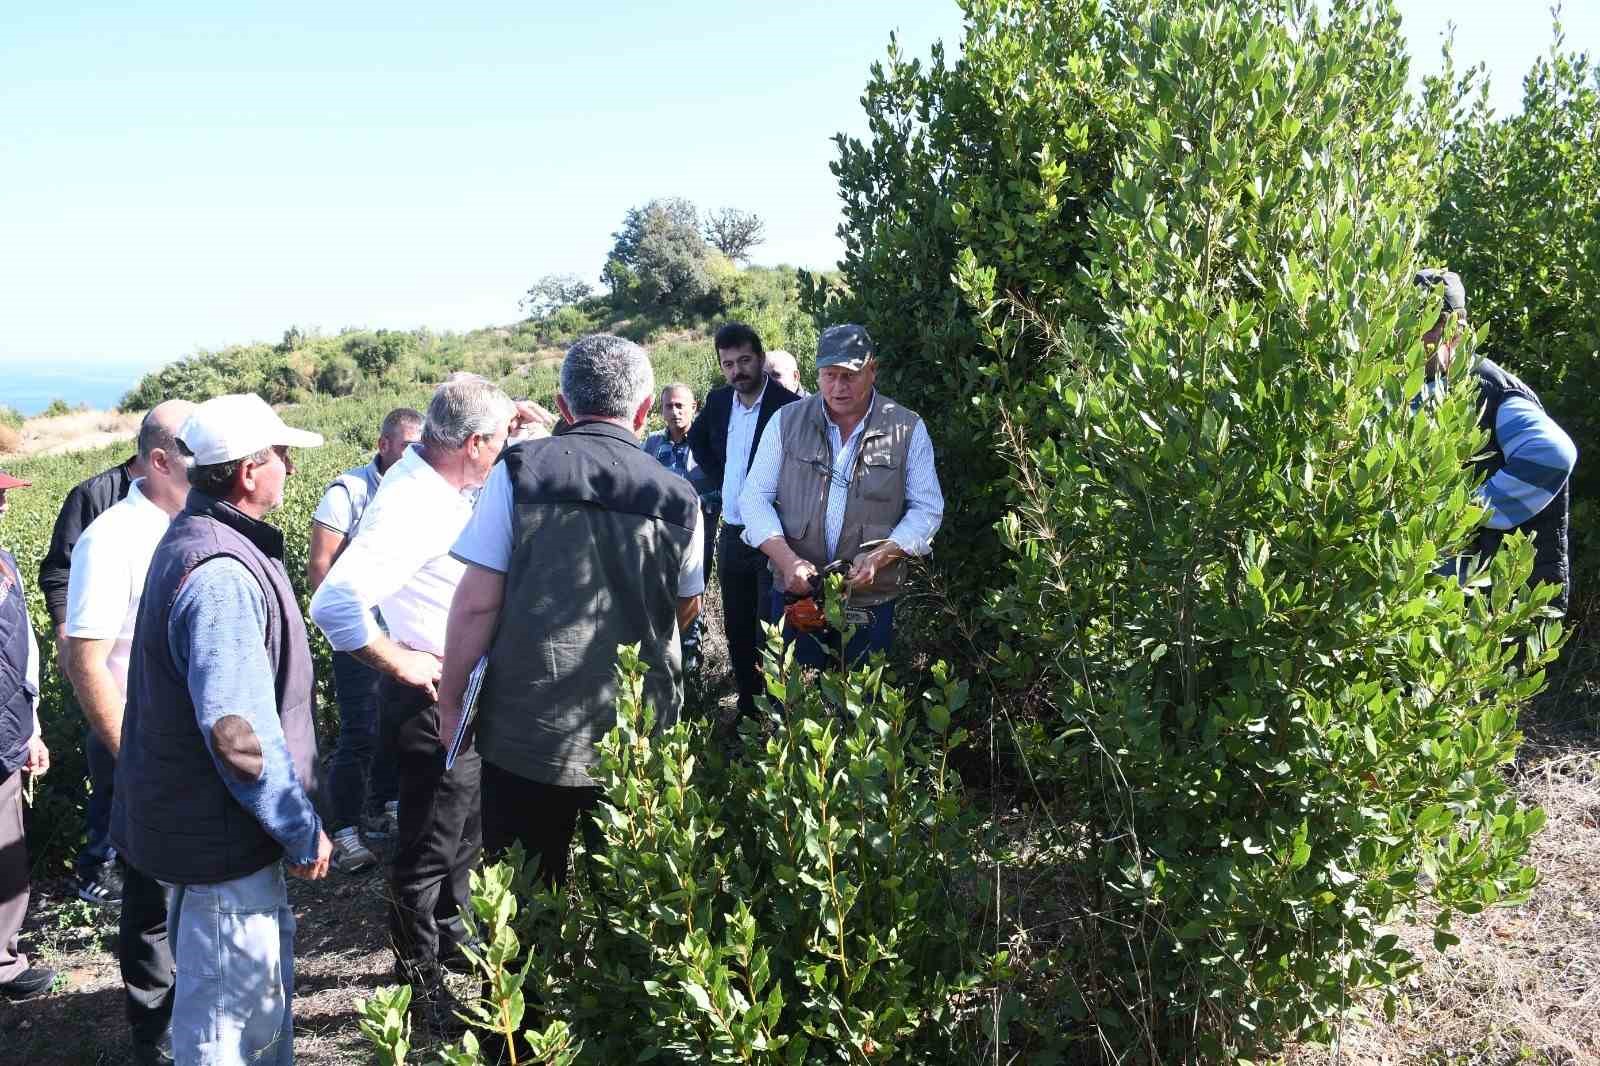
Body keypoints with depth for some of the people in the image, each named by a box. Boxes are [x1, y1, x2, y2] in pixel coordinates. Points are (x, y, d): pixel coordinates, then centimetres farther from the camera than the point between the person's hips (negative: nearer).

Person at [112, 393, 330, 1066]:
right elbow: (239, 732, -29)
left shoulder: (194, 539, 9)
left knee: (265, 980, 23)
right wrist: (302, 832, -18)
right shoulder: (223, 575, -26)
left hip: (197, 817, 10)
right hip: (223, 835, -10)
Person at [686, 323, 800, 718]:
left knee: (769, 637, -4)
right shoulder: (718, 400, 6)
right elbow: (697, 438, 26)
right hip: (732, 535, 7)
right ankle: (747, 710, 26)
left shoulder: (789, 406, -14)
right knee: (737, 632, 14)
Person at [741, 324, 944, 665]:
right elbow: (755, 498, 0)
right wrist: (788, 560, -16)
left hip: (871, 602, -1)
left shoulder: (908, 430, -2)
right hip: (796, 595, 1)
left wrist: (880, 557, -16)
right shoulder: (787, 422, 1)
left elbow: (927, 509, 0)